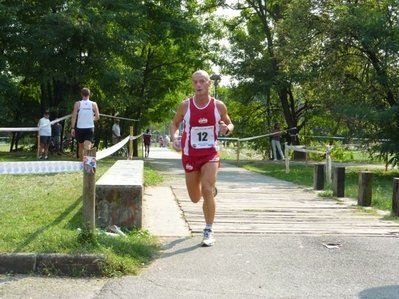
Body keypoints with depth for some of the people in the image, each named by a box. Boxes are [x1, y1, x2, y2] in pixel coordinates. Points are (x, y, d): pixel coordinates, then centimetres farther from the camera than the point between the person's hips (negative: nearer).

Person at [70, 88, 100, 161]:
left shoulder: (77, 104, -1)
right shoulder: (94, 104, 2)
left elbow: (74, 116, -7)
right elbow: (97, 117, 1)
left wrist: (73, 128, -5)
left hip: (80, 128, 1)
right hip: (90, 128, -1)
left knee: (81, 146, 18)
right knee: (87, 146, -10)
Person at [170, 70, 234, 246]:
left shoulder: (219, 106, -8)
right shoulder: (185, 105, -8)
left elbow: (230, 124, 8)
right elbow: (175, 123, 8)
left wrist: (226, 129, -17)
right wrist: (174, 138, -13)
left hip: (211, 154, -1)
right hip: (190, 155, 2)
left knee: (207, 190, -20)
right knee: (195, 198, 11)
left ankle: (209, 231, -5)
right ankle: (211, 190, 49)